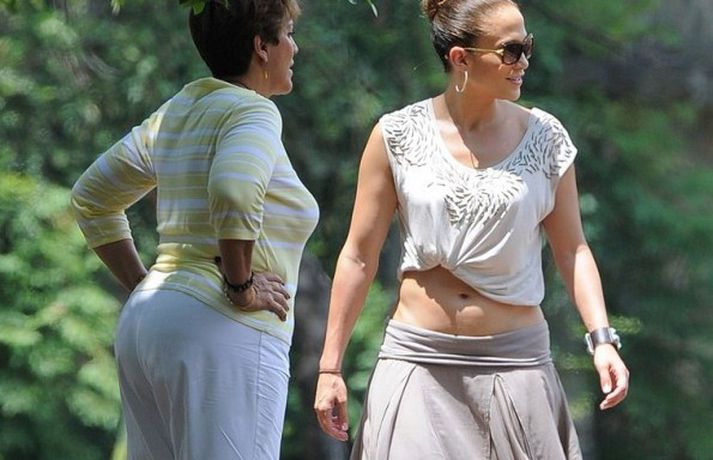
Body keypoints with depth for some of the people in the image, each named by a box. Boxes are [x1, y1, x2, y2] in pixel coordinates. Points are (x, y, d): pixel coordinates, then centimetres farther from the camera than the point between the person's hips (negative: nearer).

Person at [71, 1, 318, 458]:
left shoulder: (176, 112, 18)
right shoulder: (252, 112, -7)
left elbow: (91, 198, 27)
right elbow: (234, 189, -29)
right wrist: (241, 287, -17)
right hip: (221, 333, -9)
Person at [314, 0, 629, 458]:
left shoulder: (544, 137, 2)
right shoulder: (399, 136, -2)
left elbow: (571, 249, 7)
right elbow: (359, 256, 3)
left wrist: (602, 339, -6)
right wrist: (331, 367, 2)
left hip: (514, 360, 1)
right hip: (420, 362, -1)